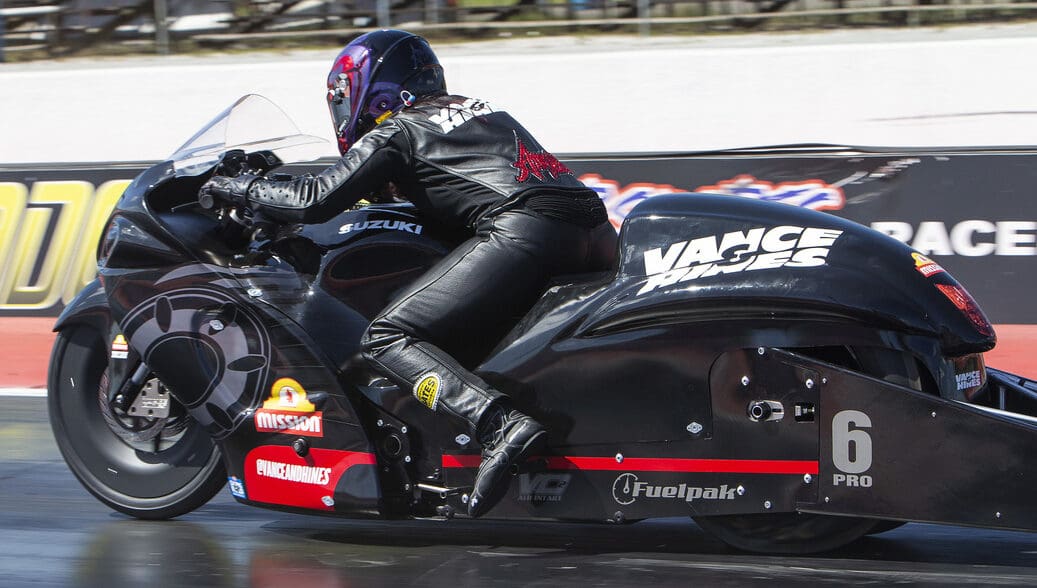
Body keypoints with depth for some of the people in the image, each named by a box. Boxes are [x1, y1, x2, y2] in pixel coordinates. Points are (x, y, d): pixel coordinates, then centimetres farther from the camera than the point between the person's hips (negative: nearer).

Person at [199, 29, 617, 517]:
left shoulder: (395, 132, 11)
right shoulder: (479, 111, 32)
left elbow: (316, 201, 5)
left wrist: (244, 188, 20)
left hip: (526, 229, -8)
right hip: (597, 231, 8)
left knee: (387, 339, -7)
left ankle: (502, 426, -29)